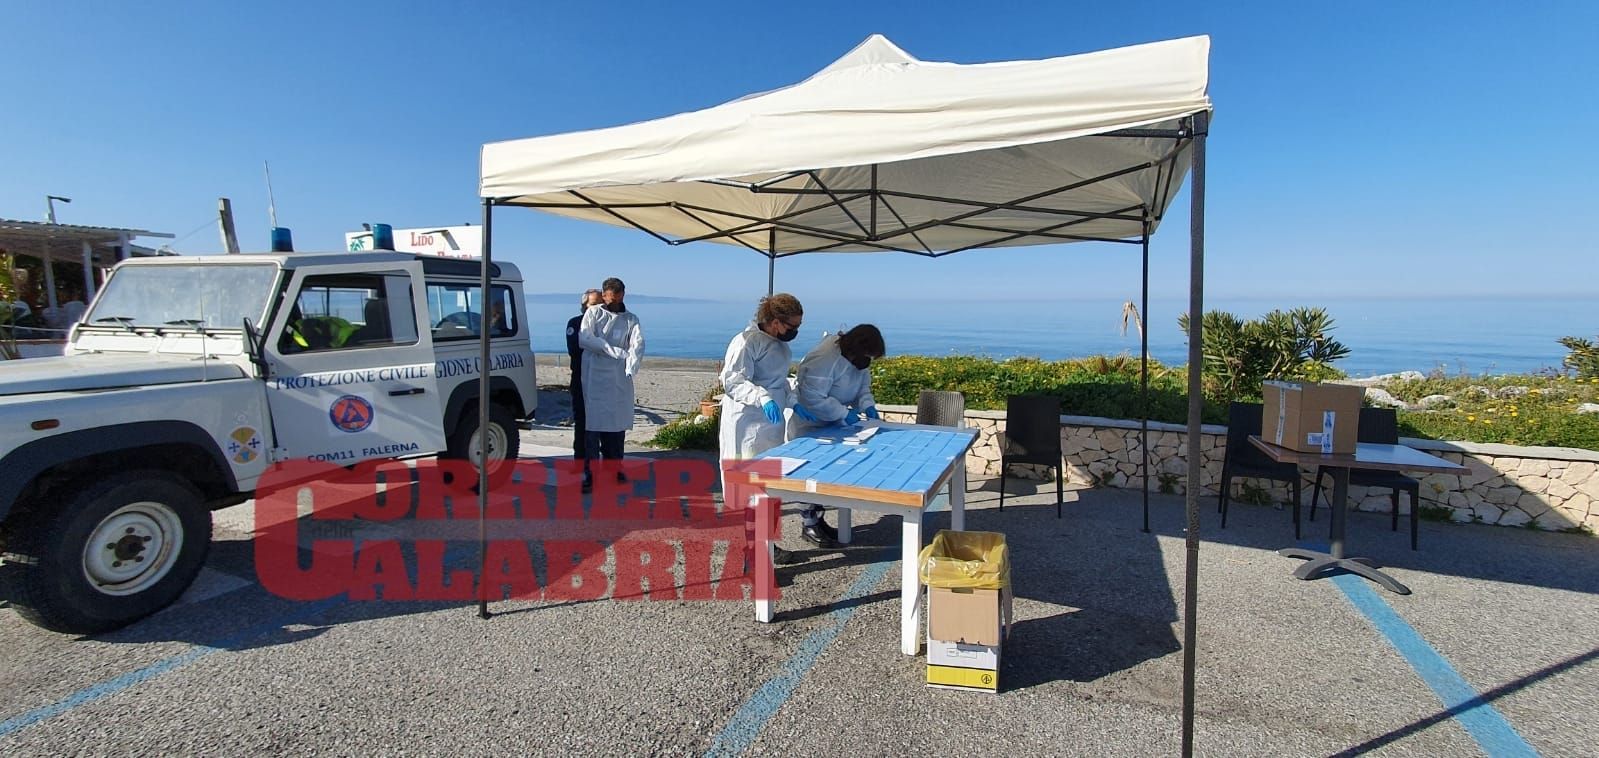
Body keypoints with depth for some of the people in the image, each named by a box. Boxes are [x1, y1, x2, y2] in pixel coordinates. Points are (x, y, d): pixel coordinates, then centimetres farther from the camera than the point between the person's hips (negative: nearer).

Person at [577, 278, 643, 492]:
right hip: (594, 377, -2)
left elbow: (638, 343, -6)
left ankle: (614, 468, 19)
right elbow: (584, 339, -7)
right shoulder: (593, 313, 8)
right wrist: (614, 350, -15)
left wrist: (631, 367, -25)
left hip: (619, 378, 2)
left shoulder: (631, 320, 12)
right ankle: (589, 473, -4)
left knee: (617, 424, 6)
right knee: (593, 425, -6)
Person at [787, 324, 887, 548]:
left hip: (830, 424, 9)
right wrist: (844, 413, -29)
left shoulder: (858, 359, -3)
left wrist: (868, 405, -11)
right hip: (808, 424, -9)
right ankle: (810, 525, 11)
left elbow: (862, 386, 8)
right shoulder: (824, 360, -31)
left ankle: (817, 518, 27)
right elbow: (813, 398, -31)